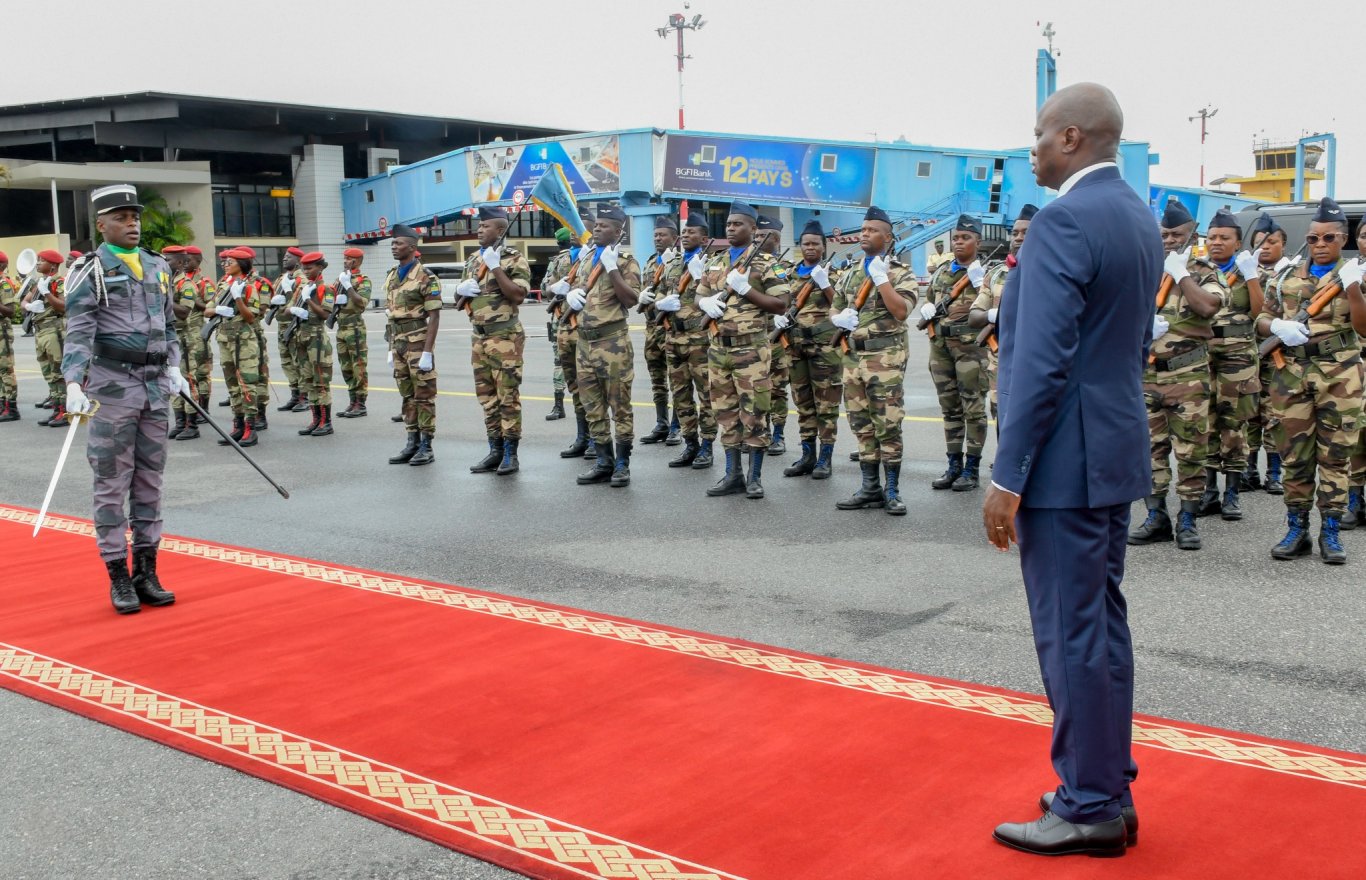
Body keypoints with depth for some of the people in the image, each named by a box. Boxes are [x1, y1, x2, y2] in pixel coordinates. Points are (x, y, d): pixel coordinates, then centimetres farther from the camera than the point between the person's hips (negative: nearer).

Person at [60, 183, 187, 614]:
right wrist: (74, 382, -23)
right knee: (112, 484, 0)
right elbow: (79, 331, -12)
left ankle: (146, 572, 18)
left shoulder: (158, 266, 14)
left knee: (150, 483, 10)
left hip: (156, 387, 6)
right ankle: (119, 578, 7)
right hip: (112, 386, -6)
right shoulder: (89, 271, -4)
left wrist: (174, 368, 13)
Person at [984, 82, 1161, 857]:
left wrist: (1007, 477, -18)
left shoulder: (1064, 220, -17)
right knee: (1103, 626, 15)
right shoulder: (1140, 219, 13)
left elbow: (1041, 362, -21)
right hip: (1116, 450, 10)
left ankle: (1090, 808, 9)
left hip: (1065, 458, -10)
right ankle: (1110, 789, 26)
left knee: (1071, 635, -1)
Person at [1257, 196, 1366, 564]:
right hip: (1292, 375, 3)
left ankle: (1330, 533, 8)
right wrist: (1278, 326, -7)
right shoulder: (1289, 277, 14)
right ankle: (1296, 530, 13)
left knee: (1335, 457, 1)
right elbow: (1261, 320, 15)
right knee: (1294, 456, 5)